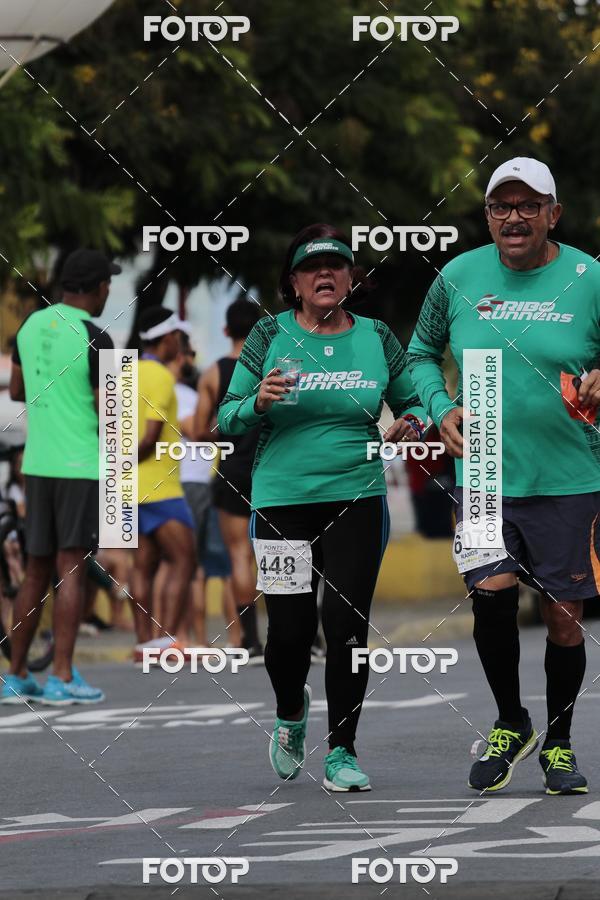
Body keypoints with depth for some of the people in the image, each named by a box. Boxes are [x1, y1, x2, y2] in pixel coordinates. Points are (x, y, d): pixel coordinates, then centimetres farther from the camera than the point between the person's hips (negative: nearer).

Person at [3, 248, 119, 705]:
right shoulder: (96, 339, -14)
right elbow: (109, 414, -14)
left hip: (38, 463, 7)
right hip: (82, 465, -7)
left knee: (37, 572, 12)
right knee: (73, 570, -5)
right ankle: (63, 678, -9)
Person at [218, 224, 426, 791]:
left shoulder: (376, 338, 6)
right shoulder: (270, 336, 2)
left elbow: (411, 403, 15)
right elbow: (227, 417, 4)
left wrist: (412, 424, -8)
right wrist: (259, 403, -17)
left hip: (357, 502, 1)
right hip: (281, 503, -1)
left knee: (347, 625, -7)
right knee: (289, 630, -2)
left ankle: (342, 752, 4)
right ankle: (290, 713, 30)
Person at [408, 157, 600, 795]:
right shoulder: (458, 278, 3)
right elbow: (422, 352, 18)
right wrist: (441, 409, 1)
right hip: (484, 474, 1)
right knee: (492, 593, -16)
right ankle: (510, 725, 8)